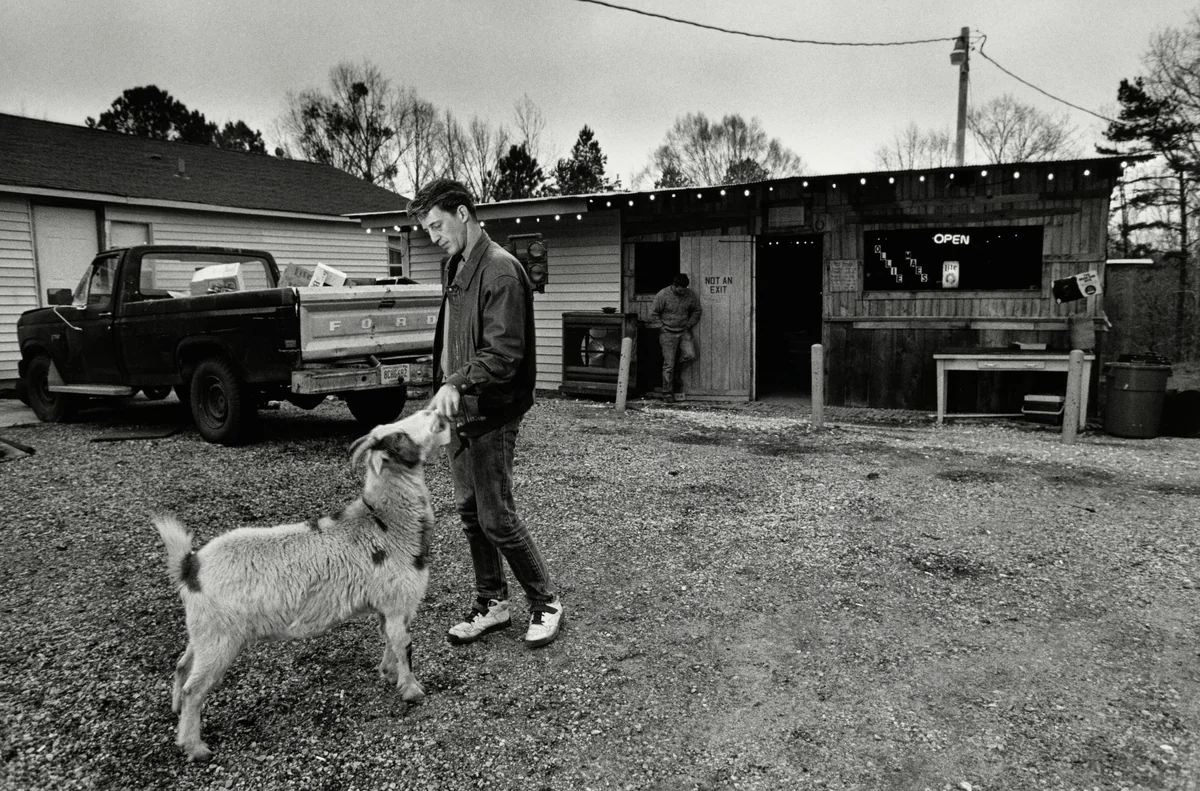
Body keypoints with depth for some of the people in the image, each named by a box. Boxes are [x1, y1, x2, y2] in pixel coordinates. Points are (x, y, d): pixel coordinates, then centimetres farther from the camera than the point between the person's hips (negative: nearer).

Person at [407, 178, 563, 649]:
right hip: (460, 411, 9)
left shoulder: (500, 271, -16)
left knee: (496, 518, -3)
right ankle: (492, 604, 27)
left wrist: (458, 383, -33)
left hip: (491, 415, -9)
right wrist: (446, 388, 13)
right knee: (470, 513, 13)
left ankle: (545, 603, 15)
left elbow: (505, 354, -23)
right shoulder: (454, 268, 14)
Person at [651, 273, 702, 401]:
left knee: (690, 355, -18)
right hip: (668, 333, -3)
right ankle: (667, 393, 5)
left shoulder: (691, 295, -1)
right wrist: (662, 327, -5)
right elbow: (654, 313, -2)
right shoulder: (662, 295, -10)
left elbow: (696, 311, 14)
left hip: (684, 332, 3)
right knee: (668, 364, -4)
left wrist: (689, 325, 5)